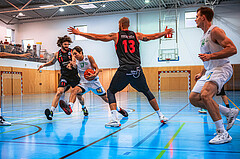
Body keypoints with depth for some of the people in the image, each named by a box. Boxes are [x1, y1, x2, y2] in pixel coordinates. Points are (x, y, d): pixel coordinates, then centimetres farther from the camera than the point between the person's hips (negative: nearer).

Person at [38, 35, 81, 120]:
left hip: (74, 75, 0)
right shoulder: (57, 54, 4)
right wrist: (44, 65, 7)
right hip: (64, 75, 0)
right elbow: (52, 62, 22)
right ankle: (51, 111, -26)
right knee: (59, 92, -21)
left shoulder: (72, 52, -2)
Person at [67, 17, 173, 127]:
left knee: (111, 92, 11)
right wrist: (165, 33, 46)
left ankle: (115, 119, -5)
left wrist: (78, 33, 17)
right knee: (146, 92, 20)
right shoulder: (137, 35, 16)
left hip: (124, 70, -3)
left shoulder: (116, 36, 9)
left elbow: (96, 37, 8)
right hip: (137, 69, 3)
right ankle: (161, 116, 21)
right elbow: (153, 36, 27)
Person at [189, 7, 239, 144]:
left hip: (222, 68, -10)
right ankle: (229, 113, 9)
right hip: (210, 70, 10)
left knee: (205, 95, -31)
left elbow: (233, 49, -20)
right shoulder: (205, 36, 20)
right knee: (193, 98, 3)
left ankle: (223, 134, -23)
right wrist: (202, 74, 22)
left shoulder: (215, 31, -9)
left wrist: (210, 56, -25)